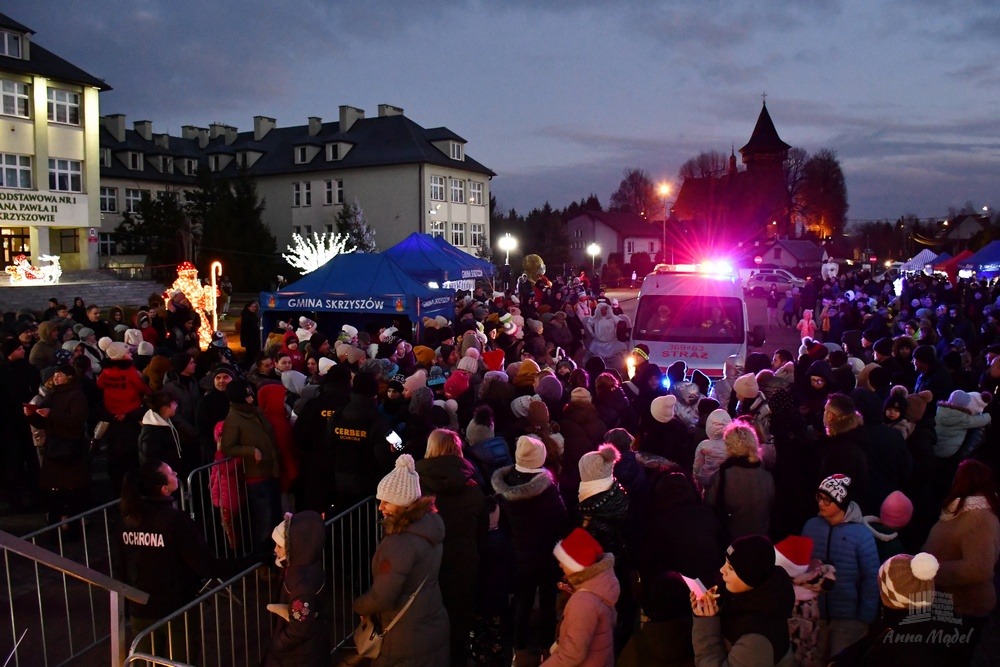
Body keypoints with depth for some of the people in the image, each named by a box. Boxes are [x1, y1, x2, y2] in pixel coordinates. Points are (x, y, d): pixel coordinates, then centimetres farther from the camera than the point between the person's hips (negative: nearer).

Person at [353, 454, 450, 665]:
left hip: (408, 639, -8)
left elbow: (381, 598, -27)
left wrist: (359, 606, -6)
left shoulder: (401, 542, -30)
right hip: (433, 625, 8)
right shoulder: (431, 521, -2)